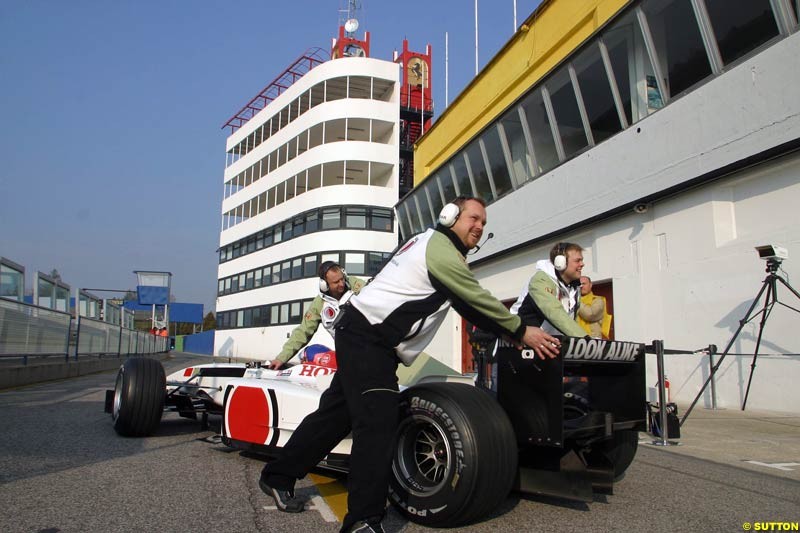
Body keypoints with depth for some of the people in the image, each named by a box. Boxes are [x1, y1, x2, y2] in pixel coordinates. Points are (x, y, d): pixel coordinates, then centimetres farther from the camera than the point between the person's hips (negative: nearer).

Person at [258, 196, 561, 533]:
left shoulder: (432, 242, 19)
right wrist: (520, 332, 0)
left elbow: (468, 305, 17)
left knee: (337, 413, 15)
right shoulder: (442, 249, -11)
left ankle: (278, 477, 29)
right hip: (367, 337, -10)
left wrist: (508, 332, 13)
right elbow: (477, 300, -10)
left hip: (361, 335, 10)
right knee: (378, 422, -16)